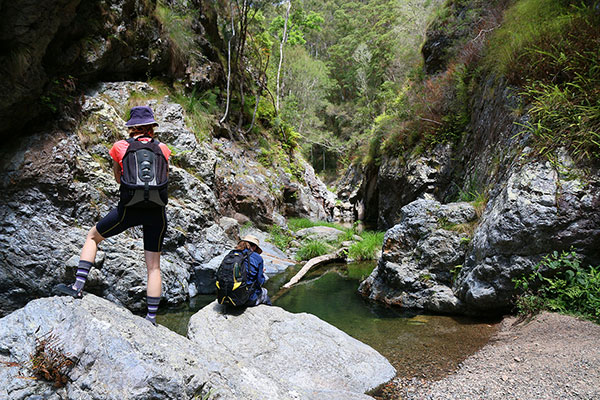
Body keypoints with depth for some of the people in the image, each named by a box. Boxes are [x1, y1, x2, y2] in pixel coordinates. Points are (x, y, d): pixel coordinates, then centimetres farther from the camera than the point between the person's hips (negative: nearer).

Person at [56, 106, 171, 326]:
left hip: (128, 209, -1)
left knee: (92, 236, 25)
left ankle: (78, 286, 21)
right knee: (154, 265, 9)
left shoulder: (120, 147, 2)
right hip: (157, 211, 2)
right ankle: (151, 318, 11)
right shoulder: (162, 148, 5)